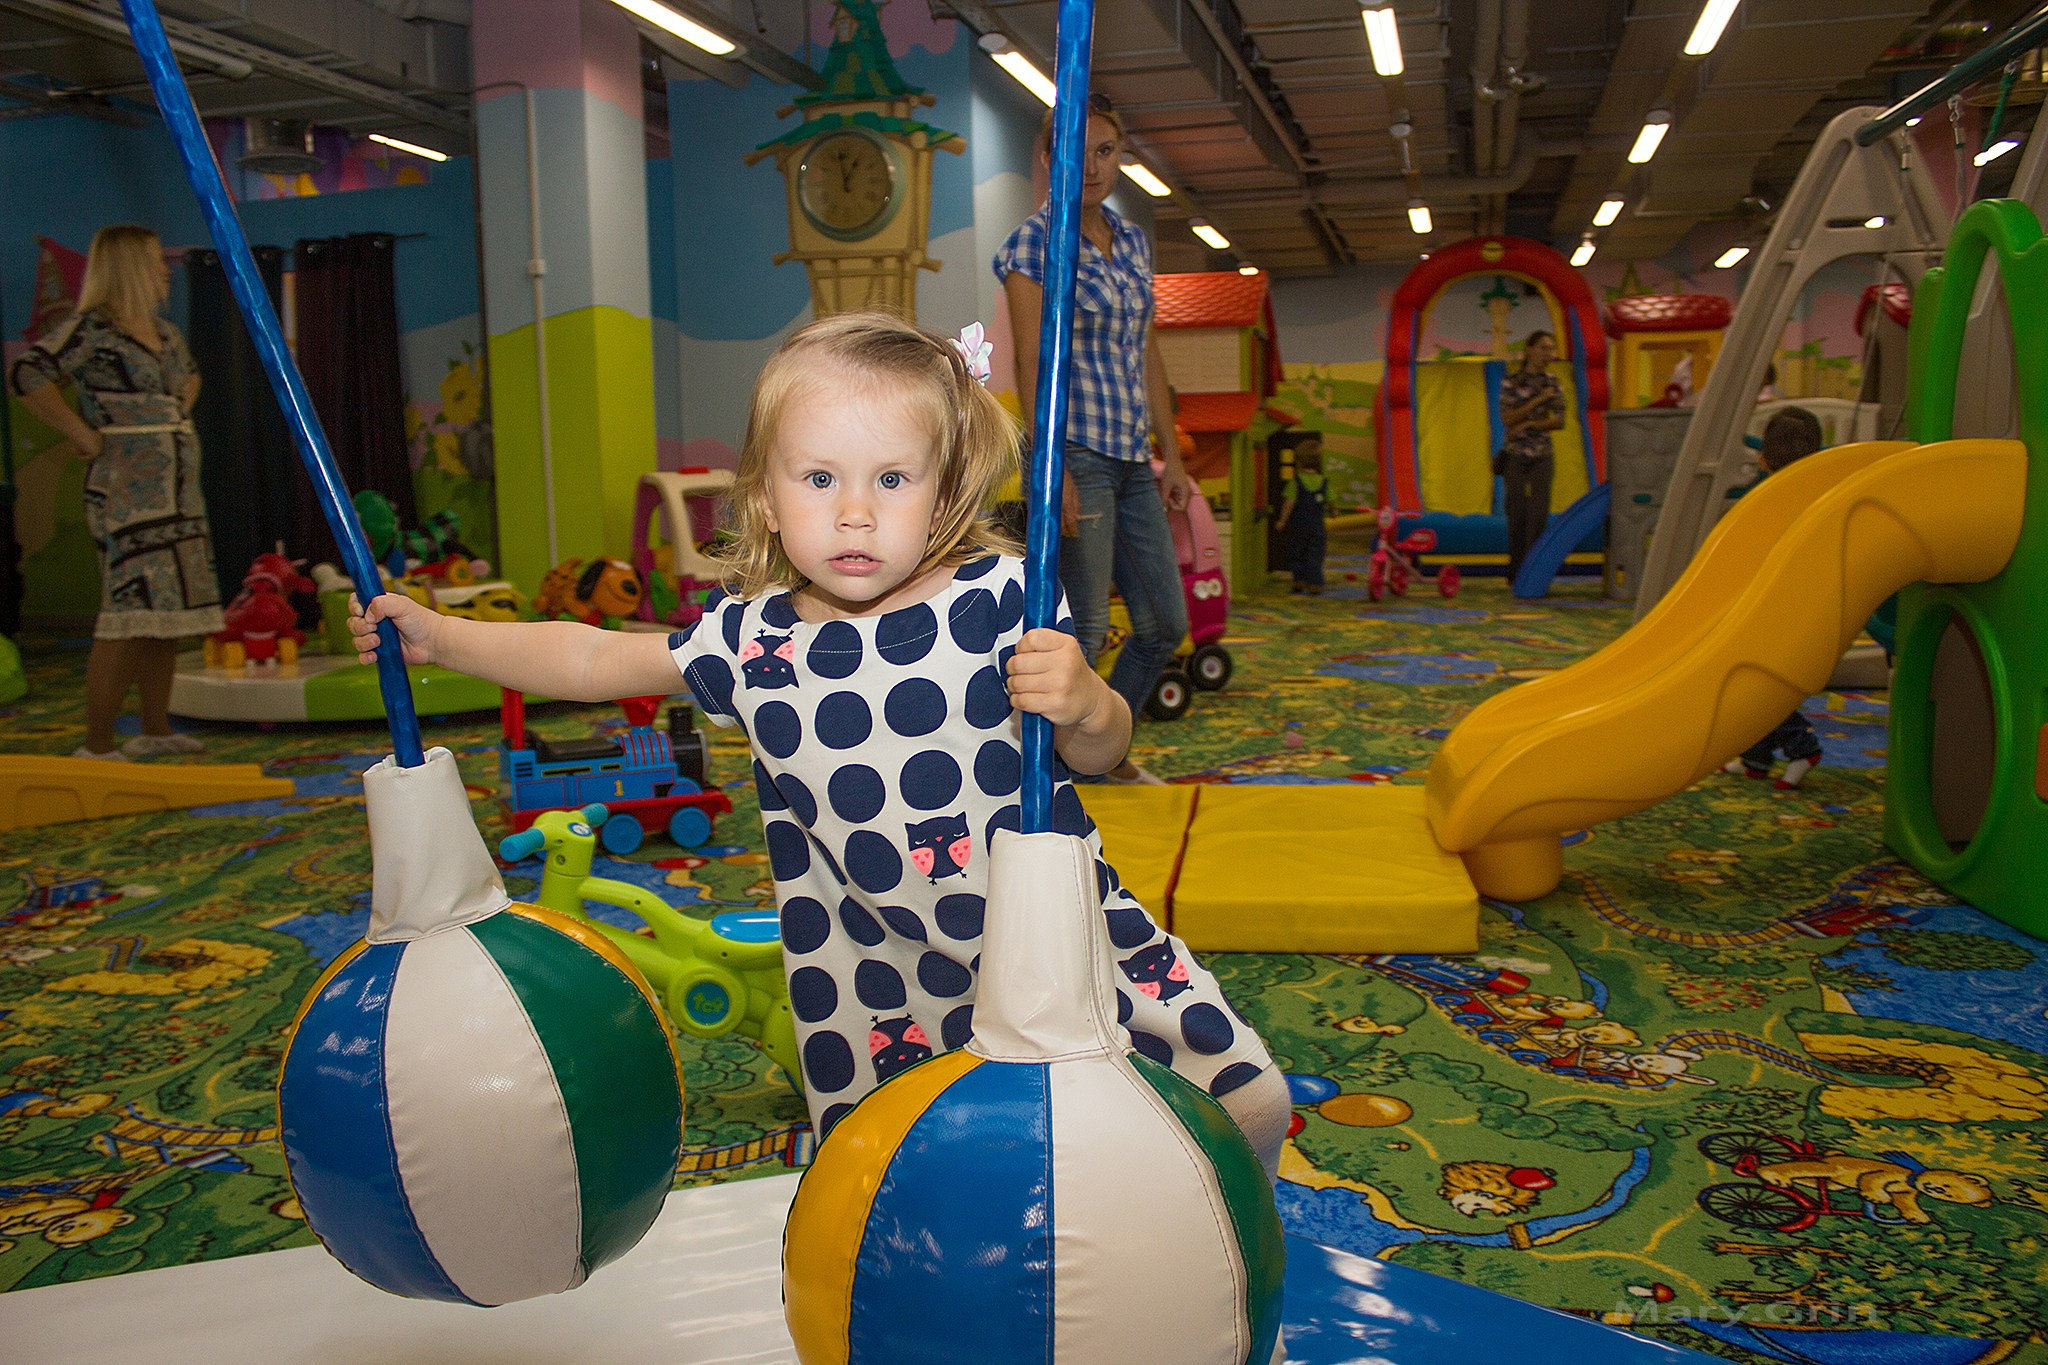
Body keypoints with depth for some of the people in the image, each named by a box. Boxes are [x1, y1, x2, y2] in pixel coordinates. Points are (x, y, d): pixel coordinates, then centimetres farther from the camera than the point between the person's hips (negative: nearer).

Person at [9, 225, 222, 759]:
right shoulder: (91, 329, -9)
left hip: (177, 490, 9)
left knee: (172, 609, 11)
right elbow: (29, 375, -21)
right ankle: (97, 744, -7)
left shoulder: (164, 332, 16)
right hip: (127, 489, -9)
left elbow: (190, 373, 38)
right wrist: (82, 434, -16)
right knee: (131, 613, -12)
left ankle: (156, 730, 21)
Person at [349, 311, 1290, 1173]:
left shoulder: (999, 600, -12)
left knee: (1242, 1103, -3)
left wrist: (1084, 706, -27)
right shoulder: (752, 640, -3)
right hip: (885, 993, 2)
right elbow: (591, 659, 12)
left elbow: (1098, 756, -5)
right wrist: (436, 635, 10)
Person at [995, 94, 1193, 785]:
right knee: (1085, 629, -6)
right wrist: (1056, 469, -20)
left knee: (1165, 622, 11)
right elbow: (1032, 363, -13)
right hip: (1076, 452, -7)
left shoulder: (1132, 242, 15)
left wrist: (1171, 457, 15)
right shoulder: (1034, 240, -6)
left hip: (1132, 460, 8)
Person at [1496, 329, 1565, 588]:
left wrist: (1529, 424, -12)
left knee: (1539, 513, -7)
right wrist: (1539, 399, -15)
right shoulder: (1511, 381, -1)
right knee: (1517, 514, 2)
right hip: (1515, 455, -2)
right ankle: (1516, 572, 12)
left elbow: (1560, 420, 0)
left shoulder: (1553, 382, 7)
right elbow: (1507, 418, -11)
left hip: (1541, 455, 2)